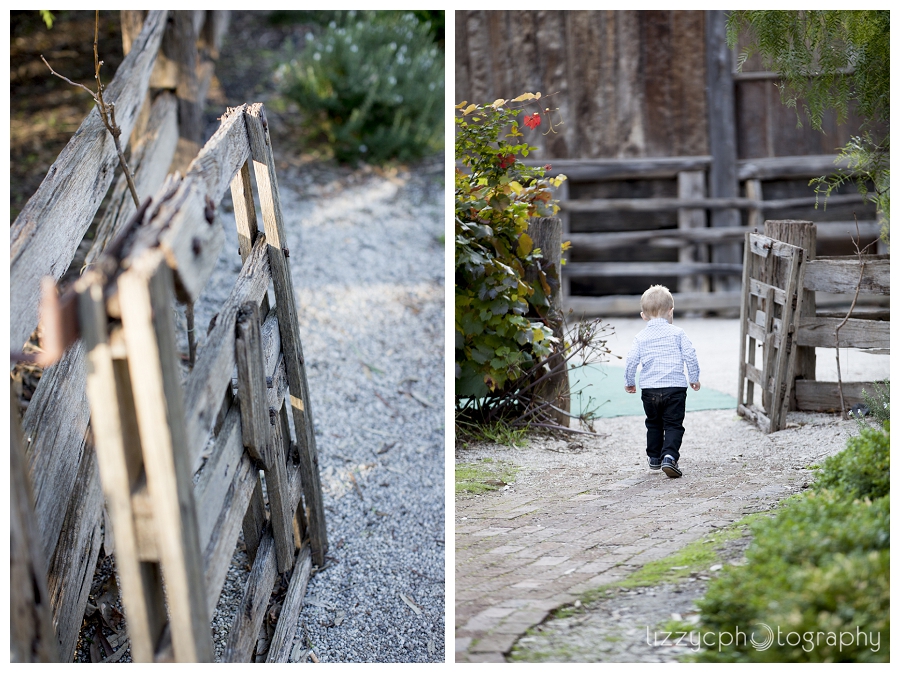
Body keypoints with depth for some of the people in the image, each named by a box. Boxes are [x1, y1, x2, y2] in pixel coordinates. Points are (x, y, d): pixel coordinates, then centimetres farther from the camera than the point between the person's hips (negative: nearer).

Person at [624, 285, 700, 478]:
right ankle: (669, 456, -21)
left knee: (654, 424, 21)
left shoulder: (641, 337, 4)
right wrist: (694, 378, 11)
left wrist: (629, 382, 15)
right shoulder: (677, 333, 0)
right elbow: (690, 356, -2)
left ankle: (654, 457, 28)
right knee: (674, 425, -2)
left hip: (649, 389, 2)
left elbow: (631, 361, 0)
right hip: (675, 387, -2)